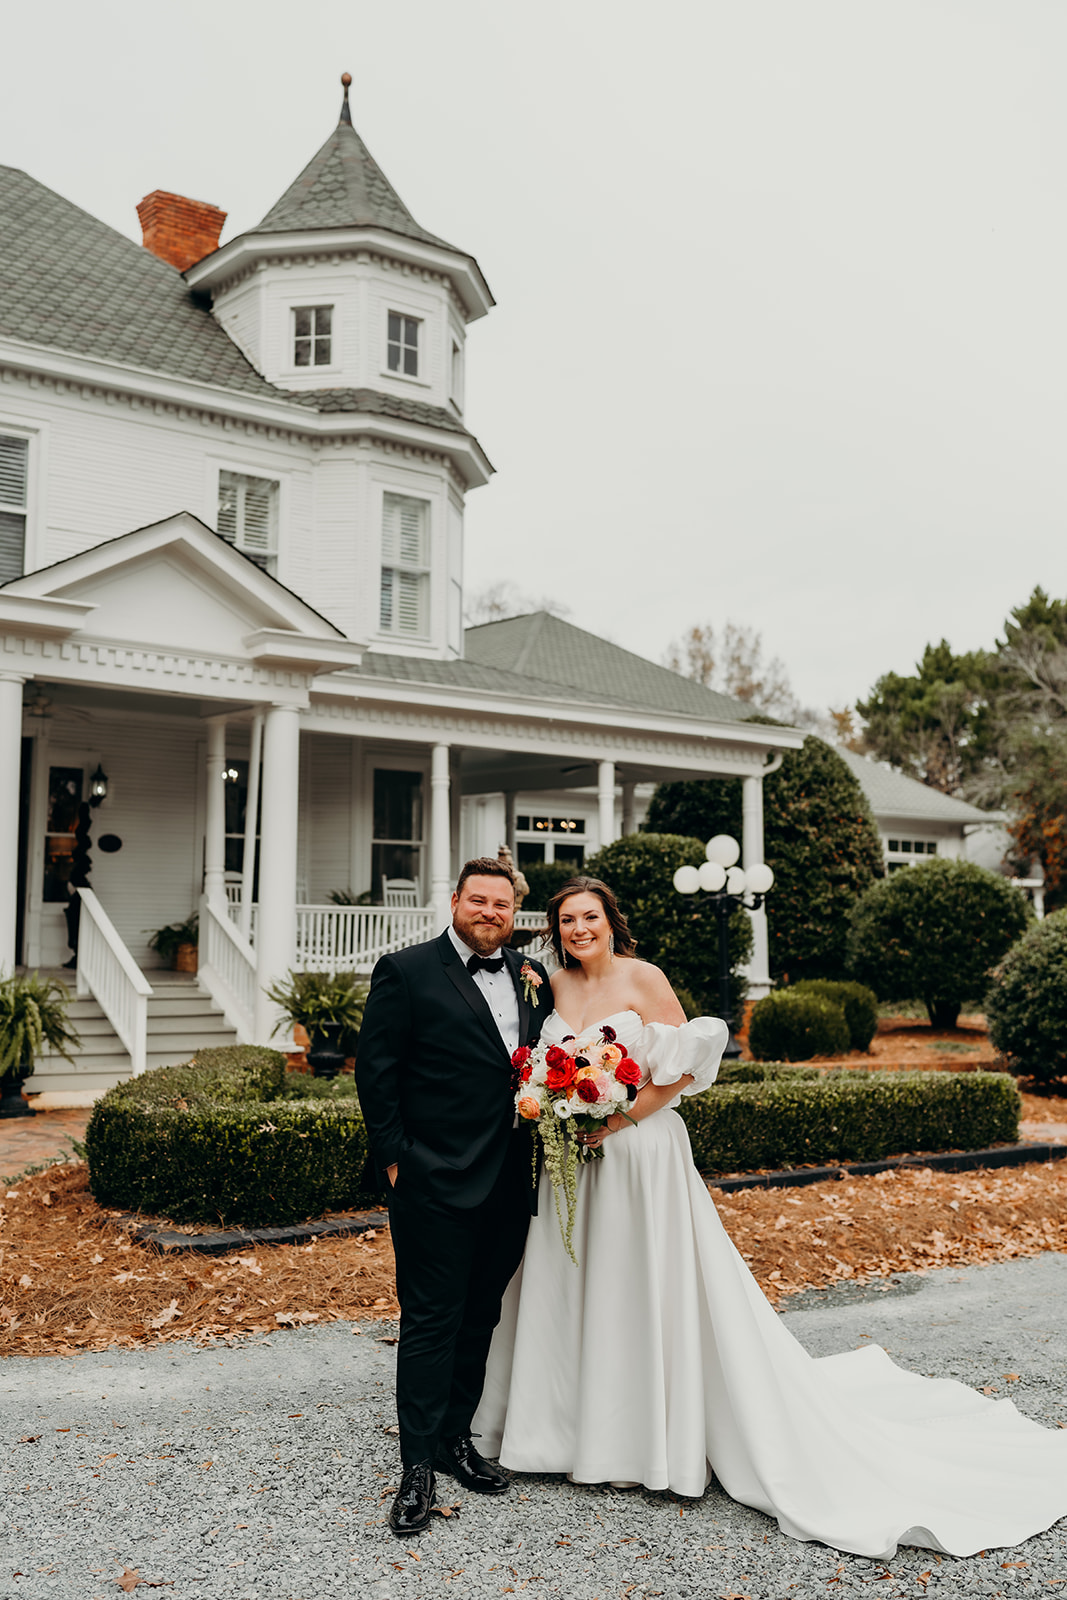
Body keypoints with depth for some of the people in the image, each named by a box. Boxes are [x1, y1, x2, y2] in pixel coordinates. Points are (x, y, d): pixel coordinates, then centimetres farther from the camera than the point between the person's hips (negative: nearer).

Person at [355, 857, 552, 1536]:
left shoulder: (533, 977, 10)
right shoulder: (406, 971, -6)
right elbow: (376, 1070, -6)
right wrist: (394, 1157, -9)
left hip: (511, 1183, 6)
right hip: (437, 1181, -5)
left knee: (481, 1316, 16)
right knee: (431, 1320, 1)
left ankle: (456, 1437, 32)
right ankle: (419, 1467, 11)